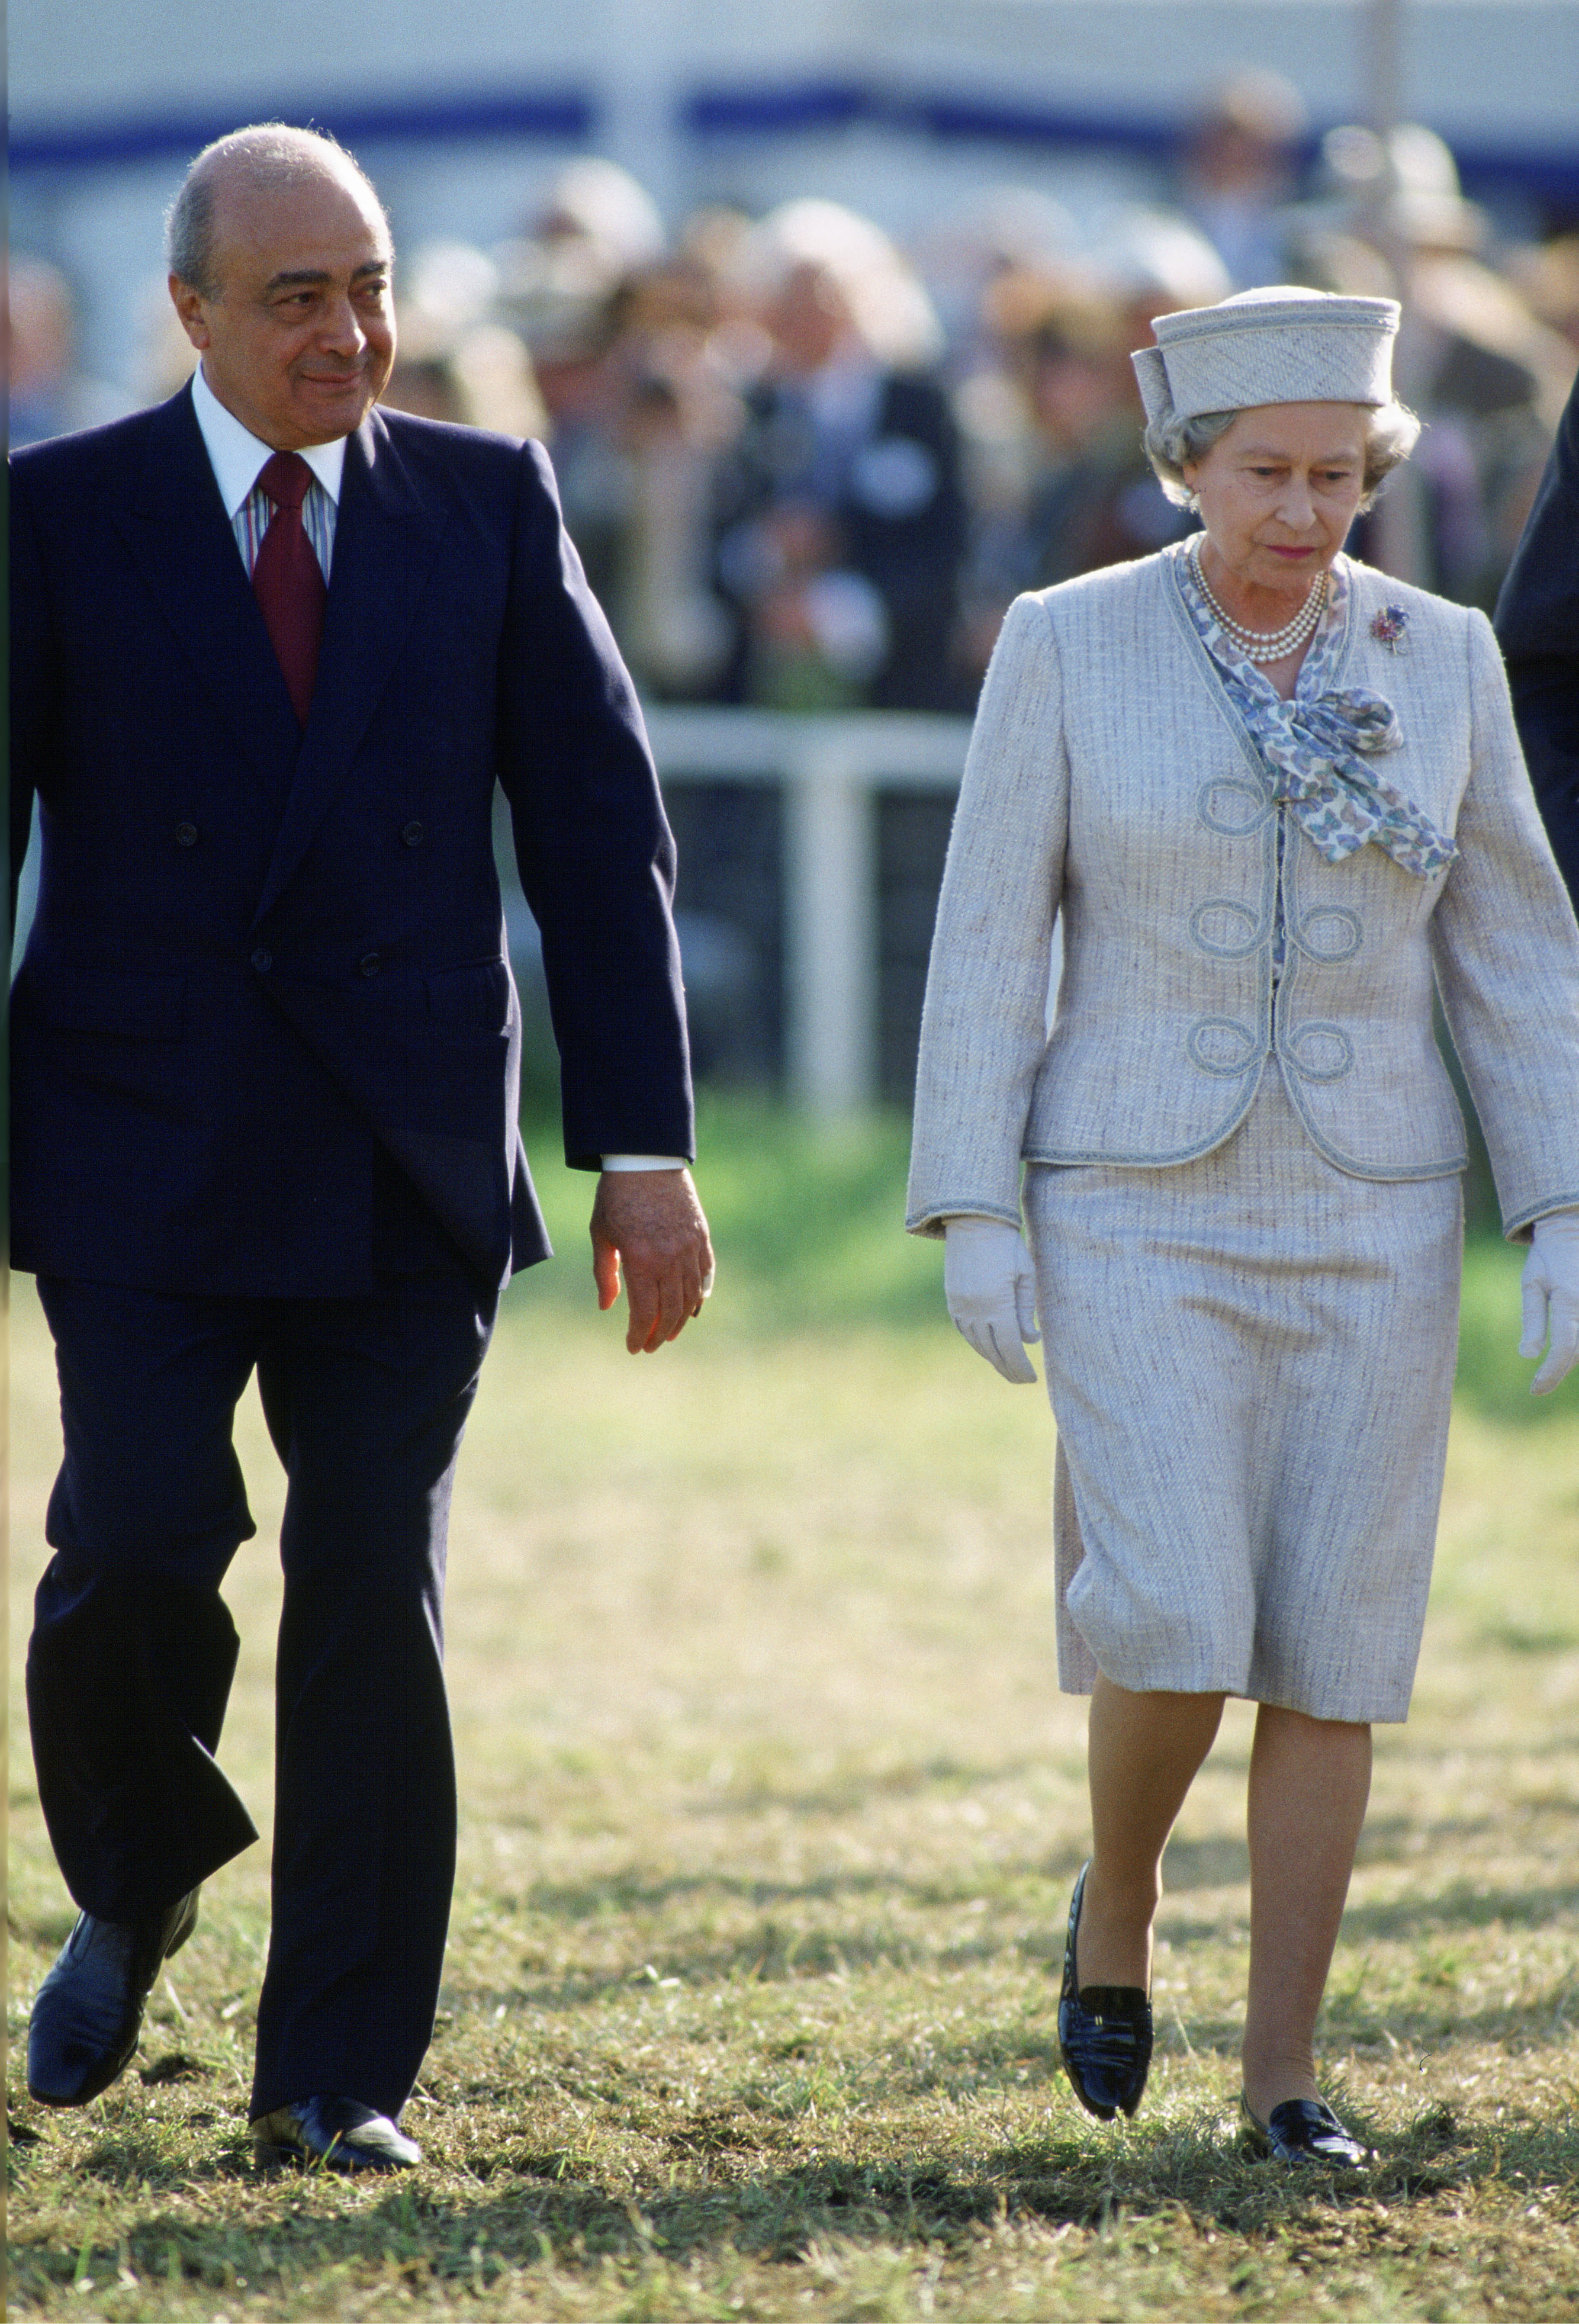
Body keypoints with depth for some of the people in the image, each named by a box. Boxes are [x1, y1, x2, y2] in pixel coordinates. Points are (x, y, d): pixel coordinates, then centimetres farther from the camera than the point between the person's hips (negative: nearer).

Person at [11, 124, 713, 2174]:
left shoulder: (488, 504, 5)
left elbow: (598, 828, 5)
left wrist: (642, 1145, -1)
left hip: (405, 1158, 1)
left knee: (376, 1602, 0)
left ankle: (338, 2074, 9)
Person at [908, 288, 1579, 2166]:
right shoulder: (1069, 647, -4)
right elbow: (989, 938, -3)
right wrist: (971, 1213, -9)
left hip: (1365, 1223, 2)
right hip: (1138, 1217, -2)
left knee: (1331, 1652, 0)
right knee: (1175, 1632, -15)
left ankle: (1284, 2072, 9)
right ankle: (1118, 1898, 16)